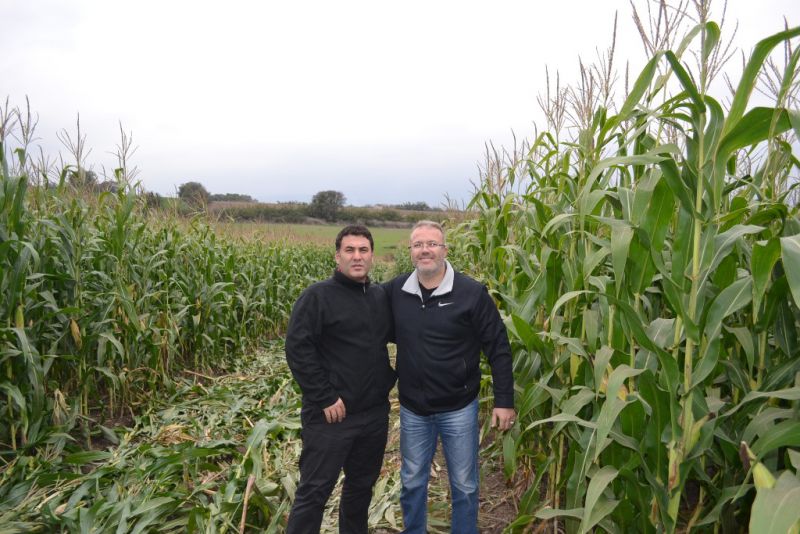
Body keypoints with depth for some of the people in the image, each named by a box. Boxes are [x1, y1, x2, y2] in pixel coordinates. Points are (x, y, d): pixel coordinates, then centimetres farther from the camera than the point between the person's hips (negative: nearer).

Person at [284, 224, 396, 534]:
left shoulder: (382, 297, 7)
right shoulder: (318, 296, -11)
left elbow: (394, 338, 21)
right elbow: (297, 348, -16)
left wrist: (390, 379, 7)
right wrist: (325, 398, -18)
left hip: (375, 413, 6)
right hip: (331, 414, -6)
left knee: (362, 484, 21)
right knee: (314, 491, 3)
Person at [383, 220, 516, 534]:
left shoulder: (472, 293, -14)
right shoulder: (395, 291, -4)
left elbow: (498, 348, -10)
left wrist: (504, 401, -10)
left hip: (459, 408, -3)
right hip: (412, 409, 3)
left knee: (464, 486, 15)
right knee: (412, 483, 20)